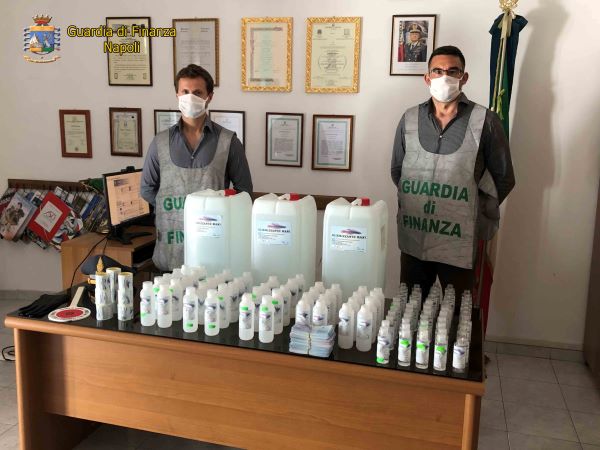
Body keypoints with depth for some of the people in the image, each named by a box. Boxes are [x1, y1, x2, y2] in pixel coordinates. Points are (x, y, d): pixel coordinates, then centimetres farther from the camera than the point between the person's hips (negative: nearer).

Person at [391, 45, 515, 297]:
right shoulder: (410, 119, 5)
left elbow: (503, 179, 1)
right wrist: (415, 202, 6)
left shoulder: (485, 122, -5)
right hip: (413, 239, 3)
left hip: (460, 241, -3)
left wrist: (475, 213, 0)